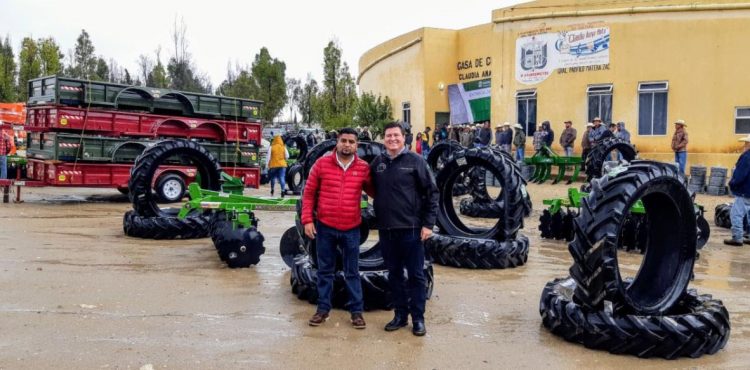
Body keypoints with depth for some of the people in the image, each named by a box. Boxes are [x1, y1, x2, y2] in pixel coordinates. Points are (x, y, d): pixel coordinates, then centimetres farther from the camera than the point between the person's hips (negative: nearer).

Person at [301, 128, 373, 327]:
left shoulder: (364, 168, -1)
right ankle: (323, 308, 23)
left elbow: (374, 191, 13)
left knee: (352, 272, 9)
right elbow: (309, 193, 1)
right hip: (324, 227, 0)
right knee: (325, 270, 12)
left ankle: (356, 311, 18)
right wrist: (307, 220, -4)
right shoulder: (322, 163, -3)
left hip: (351, 229, 0)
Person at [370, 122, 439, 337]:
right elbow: (372, 190, 18)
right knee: (394, 274, 12)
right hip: (386, 229, 4)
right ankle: (400, 314, 23)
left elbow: (431, 192, -5)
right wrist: (378, 216, 7)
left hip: (411, 228, -4)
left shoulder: (415, 161, -4)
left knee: (416, 275, 3)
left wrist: (428, 224, -9)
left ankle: (418, 318, 13)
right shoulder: (377, 163, 8)